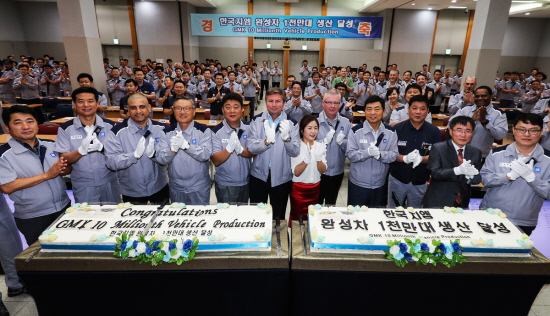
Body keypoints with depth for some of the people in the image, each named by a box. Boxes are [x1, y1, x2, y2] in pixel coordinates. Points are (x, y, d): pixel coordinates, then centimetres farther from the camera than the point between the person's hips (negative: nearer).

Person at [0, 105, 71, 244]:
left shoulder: (51, 145, 2)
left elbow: (68, 168, 10)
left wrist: (64, 169, -15)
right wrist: (47, 175, -23)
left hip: (64, 208, 5)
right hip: (32, 219, -4)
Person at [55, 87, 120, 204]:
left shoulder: (110, 125, -3)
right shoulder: (66, 128, -4)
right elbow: (64, 159, -6)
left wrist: (101, 148, -24)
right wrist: (81, 150, -25)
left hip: (109, 184, 1)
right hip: (82, 187, -1)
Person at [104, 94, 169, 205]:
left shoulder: (161, 129, -4)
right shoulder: (117, 132, -13)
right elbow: (110, 162, -19)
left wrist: (153, 154, -28)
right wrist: (135, 155, -34)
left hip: (159, 189, 2)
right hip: (131, 193, -2)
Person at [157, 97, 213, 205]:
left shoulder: (204, 130, -8)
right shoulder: (167, 132, 0)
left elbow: (206, 155, -20)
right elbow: (162, 160, -6)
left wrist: (186, 145, -32)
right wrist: (173, 149, -26)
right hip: (176, 188, 3)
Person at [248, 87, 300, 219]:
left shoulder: (292, 123, -6)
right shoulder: (257, 120, -3)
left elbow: (295, 152, -11)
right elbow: (251, 148, -11)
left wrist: (286, 138, -30)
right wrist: (267, 141, -31)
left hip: (282, 177, 0)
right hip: (259, 175, 1)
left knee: (279, 216, 17)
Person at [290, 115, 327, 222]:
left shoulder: (320, 146, 1)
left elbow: (323, 171, -5)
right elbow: (296, 172, -15)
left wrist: (319, 158, -24)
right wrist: (306, 160, -32)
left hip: (315, 188, 3)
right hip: (299, 189, -3)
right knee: (296, 217, 5)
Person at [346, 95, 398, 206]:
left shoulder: (391, 132, -2)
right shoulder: (355, 131, -11)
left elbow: (394, 155, -6)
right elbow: (350, 154, -14)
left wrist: (380, 155, -26)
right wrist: (367, 152, -31)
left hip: (380, 185, 3)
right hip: (358, 184, -2)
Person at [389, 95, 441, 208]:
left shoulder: (434, 132, -5)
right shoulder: (397, 128, -10)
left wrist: (421, 159, -28)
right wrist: (405, 158, -30)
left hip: (420, 183, 1)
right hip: (397, 179, -1)